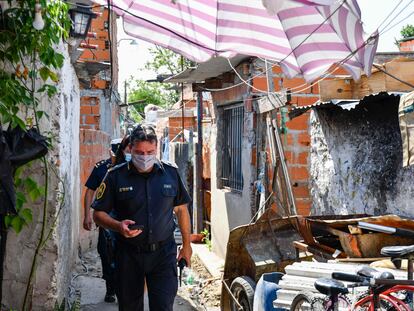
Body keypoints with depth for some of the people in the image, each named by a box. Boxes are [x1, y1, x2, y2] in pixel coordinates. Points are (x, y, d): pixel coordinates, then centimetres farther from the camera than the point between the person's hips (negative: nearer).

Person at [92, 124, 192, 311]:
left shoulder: (171, 173, 3)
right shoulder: (116, 176, -4)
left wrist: (186, 244, 13)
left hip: (163, 253, 0)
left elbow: (181, 209, 13)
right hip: (129, 254, 0)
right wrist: (118, 226, -20)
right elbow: (98, 214, -1)